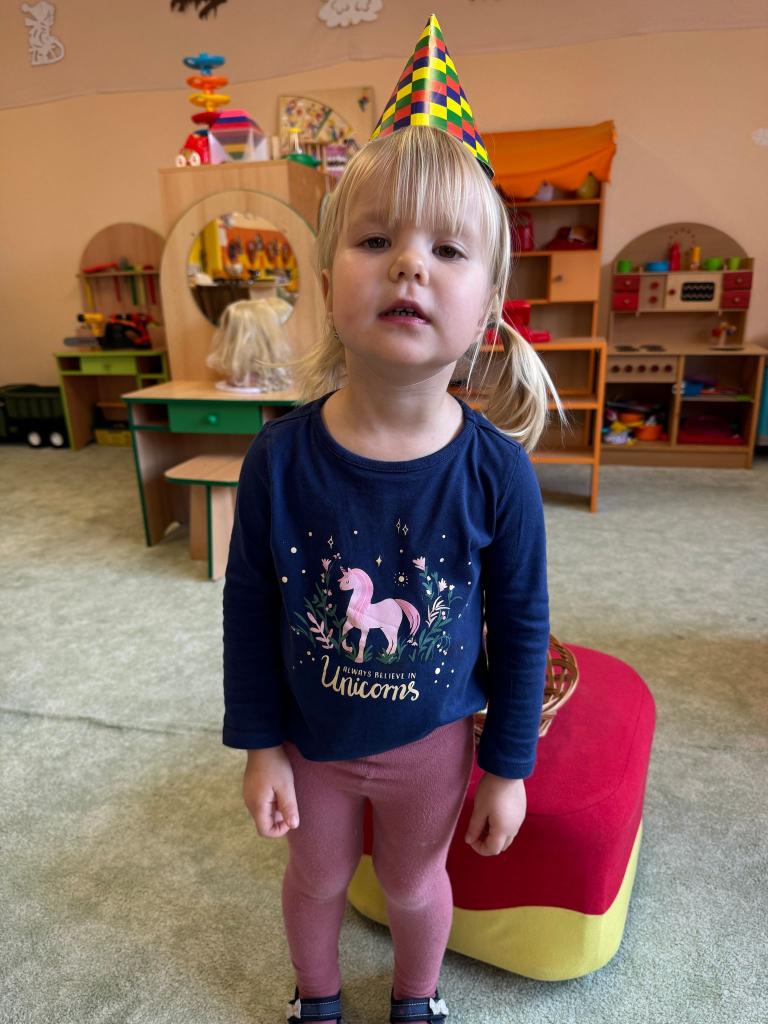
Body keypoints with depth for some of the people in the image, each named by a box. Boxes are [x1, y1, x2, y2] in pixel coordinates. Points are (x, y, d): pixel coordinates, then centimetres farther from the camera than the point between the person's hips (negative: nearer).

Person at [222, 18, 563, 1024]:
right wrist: (260, 745, -3)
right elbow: (250, 611, -9)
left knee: (414, 882, 26)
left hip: (431, 740, 0)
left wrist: (508, 766, -3)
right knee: (316, 878, 27)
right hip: (311, 738, 1)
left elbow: (522, 626, -11)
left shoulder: (495, 468, -23)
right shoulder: (280, 457, -22)